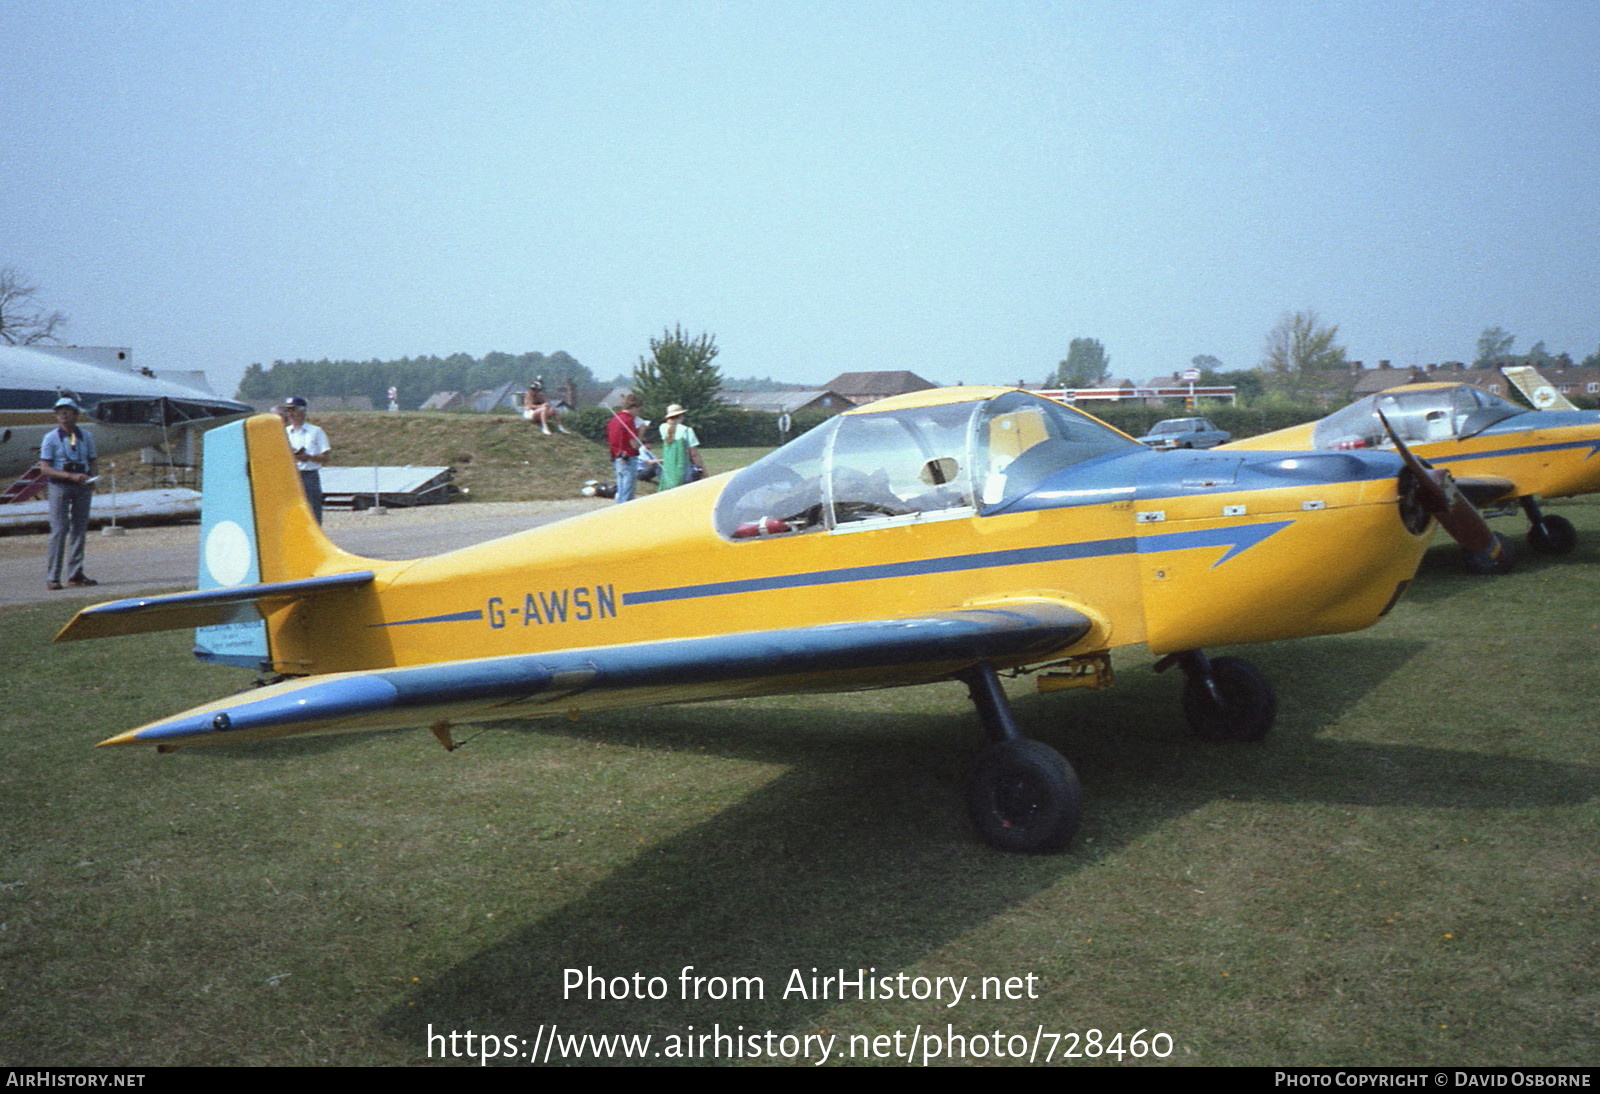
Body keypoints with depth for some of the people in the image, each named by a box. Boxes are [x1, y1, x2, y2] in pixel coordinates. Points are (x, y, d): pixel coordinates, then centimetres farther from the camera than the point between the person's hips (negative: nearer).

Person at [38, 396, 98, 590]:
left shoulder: (86, 436, 11)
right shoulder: (51, 438, -2)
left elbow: (92, 463, 15)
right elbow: (44, 469, -8)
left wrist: (92, 479, -7)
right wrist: (71, 476, -20)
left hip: (82, 487, 4)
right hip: (60, 486, -4)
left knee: (80, 529, 6)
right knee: (59, 530, -8)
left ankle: (75, 574, 13)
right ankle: (52, 577, -5)